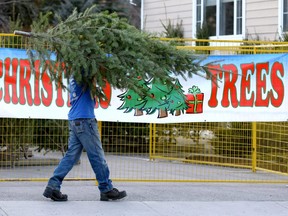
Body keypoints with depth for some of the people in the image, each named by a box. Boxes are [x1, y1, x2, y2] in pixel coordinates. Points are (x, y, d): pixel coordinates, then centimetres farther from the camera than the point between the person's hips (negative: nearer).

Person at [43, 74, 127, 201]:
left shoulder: (74, 77, 18)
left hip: (74, 121, 9)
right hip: (84, 120, -9)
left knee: (71, 155, 7)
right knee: (97, 156, -1)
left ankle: (53, 186, -1)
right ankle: (106, 190, 5)